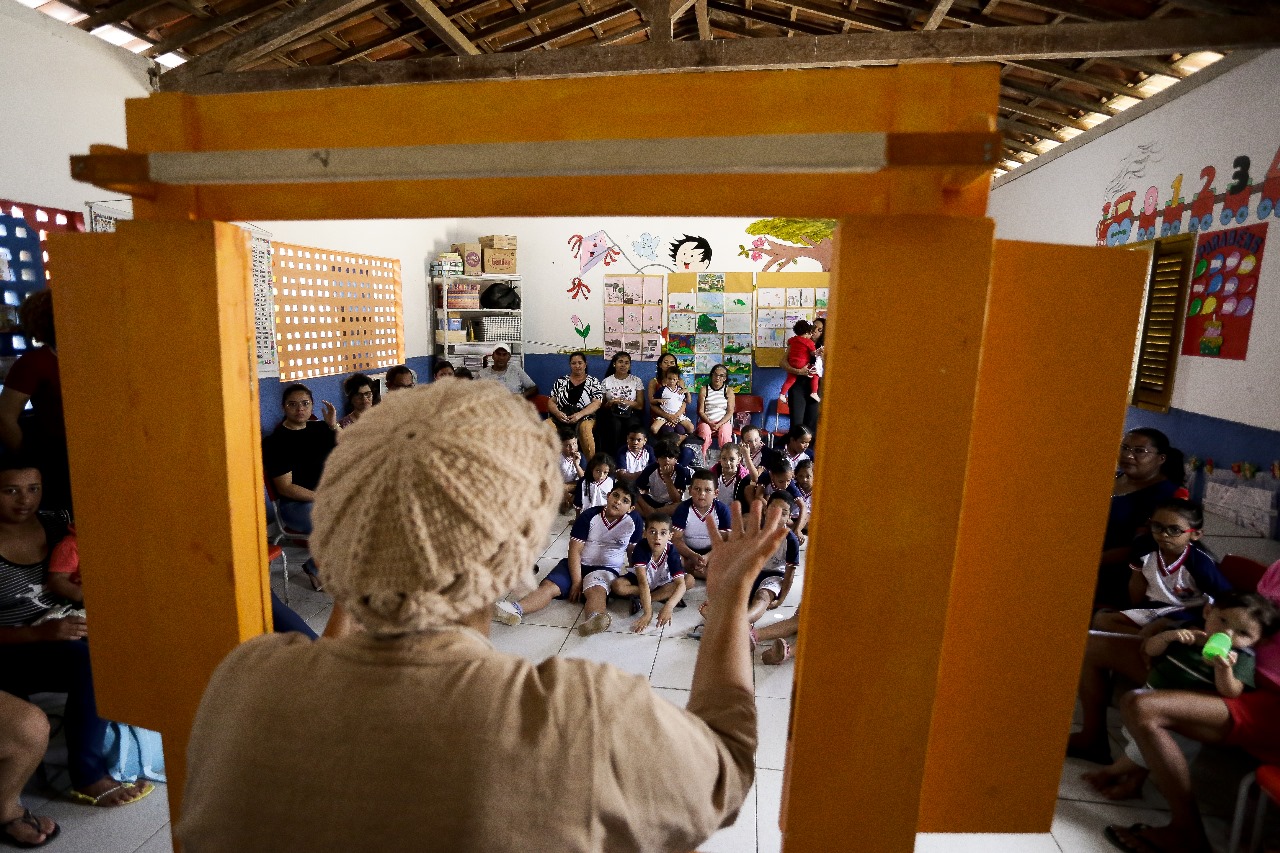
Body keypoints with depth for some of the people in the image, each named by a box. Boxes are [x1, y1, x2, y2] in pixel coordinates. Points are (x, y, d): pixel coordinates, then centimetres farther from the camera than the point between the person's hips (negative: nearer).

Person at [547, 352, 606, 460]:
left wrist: (579, 415, -17)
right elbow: (551, 401, 13)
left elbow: (597, 403, -2)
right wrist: (557, 413, -10)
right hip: (560, 418, 2)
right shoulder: (561, 381, 18)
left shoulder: (593, 382, 10)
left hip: (584, 418, -2)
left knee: (585, 428, -39)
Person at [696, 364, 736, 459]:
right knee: (705, 432, -33)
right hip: (706, 421, 0)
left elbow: (730, 412, -1)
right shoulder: (704, 390, 5)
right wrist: (710, 423, -16)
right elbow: (700, 411, 1)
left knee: (724, 433, -33)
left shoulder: (729, 391, 6)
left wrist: (719, 424, -16)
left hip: (723, 422, 0)